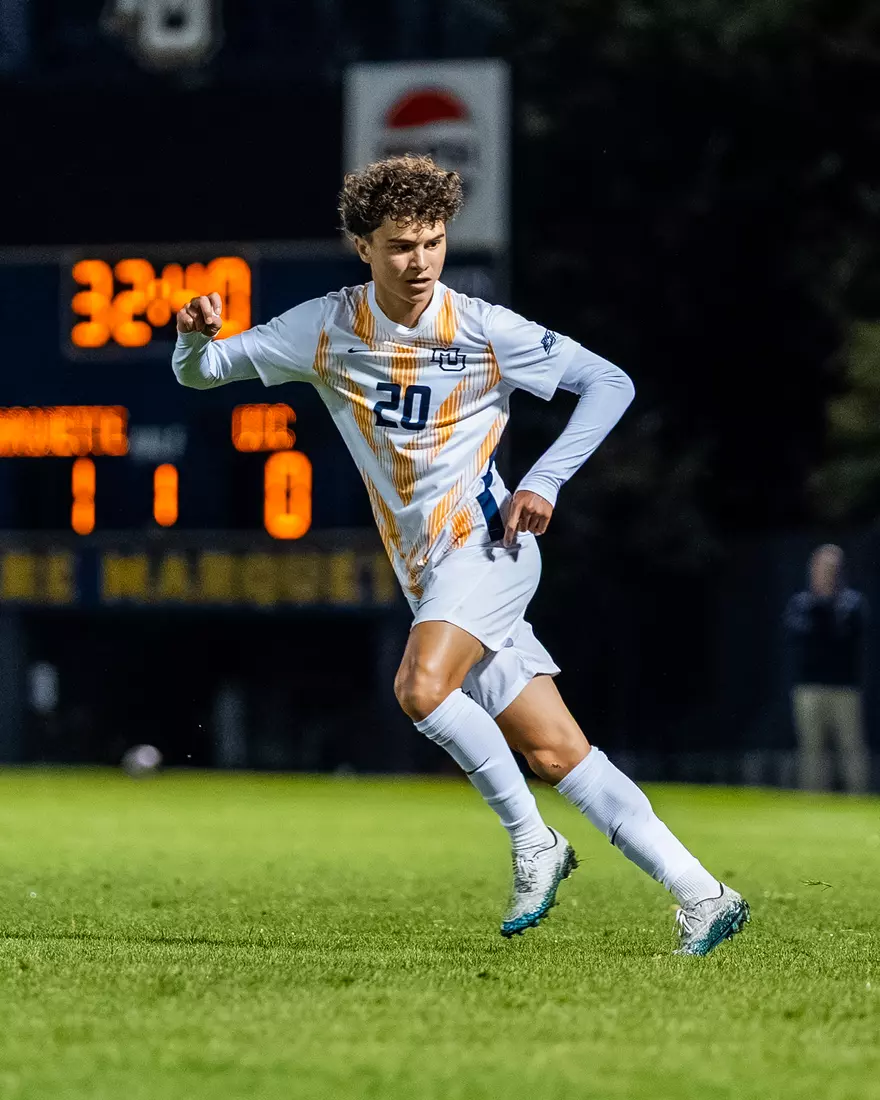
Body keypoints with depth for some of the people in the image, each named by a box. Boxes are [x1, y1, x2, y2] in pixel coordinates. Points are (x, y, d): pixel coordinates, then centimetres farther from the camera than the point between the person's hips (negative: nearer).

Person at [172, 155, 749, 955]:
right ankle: (702, 897, -1)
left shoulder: (487, 331, -7)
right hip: (428, 574, 5)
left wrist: (545, 482, -9)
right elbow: (200, 373, 6)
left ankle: (533, 844, -14)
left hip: (481, 541, -4)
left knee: (421, 685, -30)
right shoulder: (326, 329, 2)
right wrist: (197, 335, -17)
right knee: (554, 753, -2)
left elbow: (609, 384, 1)